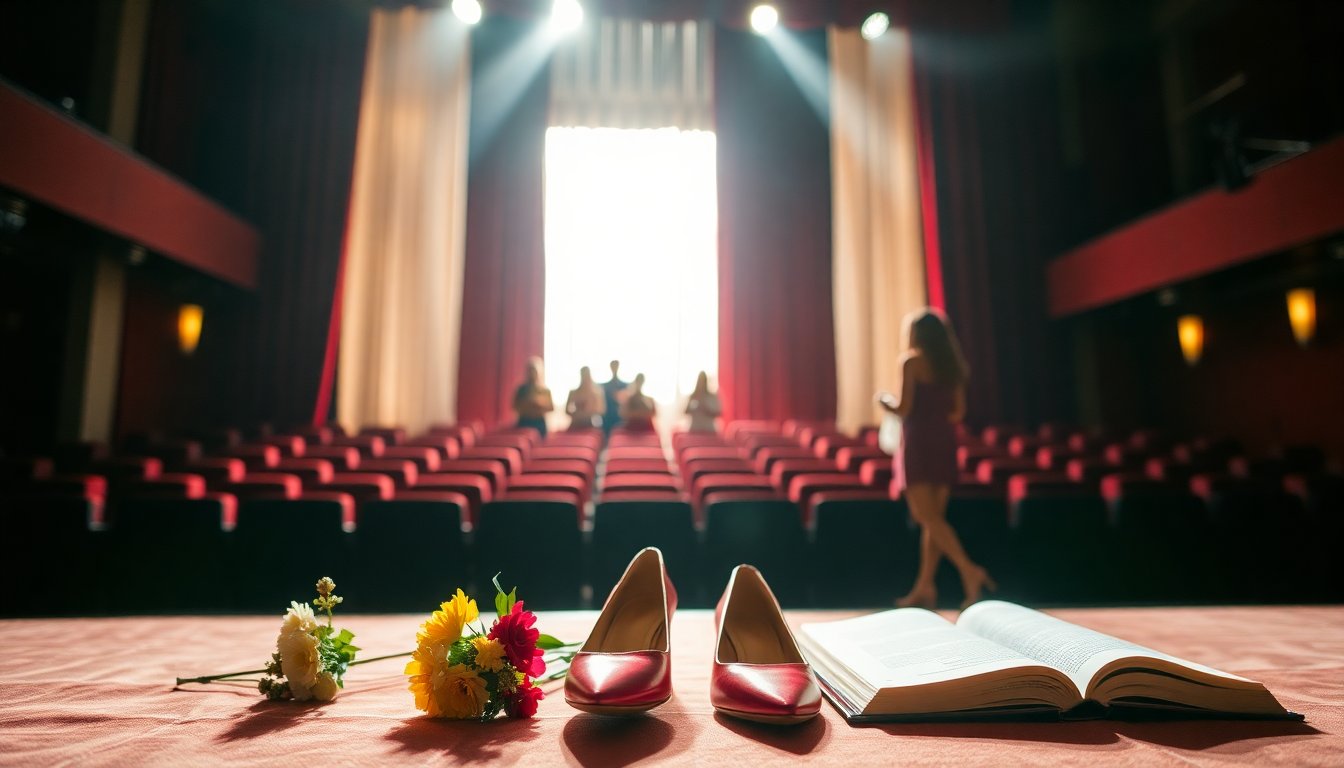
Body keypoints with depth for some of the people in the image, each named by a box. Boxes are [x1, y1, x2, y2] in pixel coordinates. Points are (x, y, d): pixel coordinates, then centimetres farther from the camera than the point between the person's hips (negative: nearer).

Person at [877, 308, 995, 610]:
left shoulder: (912, 360, -7)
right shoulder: (951, 364, 12)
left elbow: (904, 408, -13)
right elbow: (958, 411, 12)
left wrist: (883, 399, 7)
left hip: (918, 443, -7)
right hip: (945, 443, 7)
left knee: (926, 516, -6)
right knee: (934, 517, 9)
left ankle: (969, 569, -20)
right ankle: (924, 587, 14)